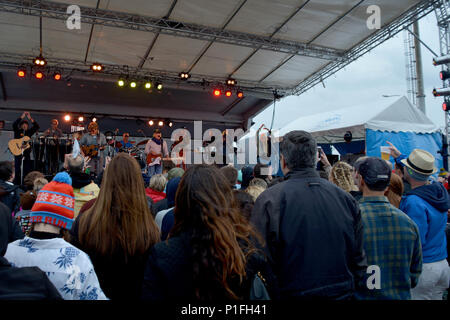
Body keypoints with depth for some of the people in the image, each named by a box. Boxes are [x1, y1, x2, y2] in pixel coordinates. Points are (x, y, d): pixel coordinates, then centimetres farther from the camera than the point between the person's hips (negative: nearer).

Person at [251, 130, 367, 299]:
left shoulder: (269, 200, -18)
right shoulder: (346, 198, -4)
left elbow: (261, 262, -16)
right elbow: (359, 258, 4)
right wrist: (353, 289, 16)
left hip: (292, 293, -3)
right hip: (342, 294, 4)